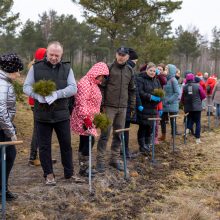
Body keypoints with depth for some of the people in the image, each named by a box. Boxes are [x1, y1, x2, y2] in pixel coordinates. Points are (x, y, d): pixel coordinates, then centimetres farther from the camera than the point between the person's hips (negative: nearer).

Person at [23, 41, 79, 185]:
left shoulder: (67, 68, 4)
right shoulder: (36, 67, 2)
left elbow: (73, 88, -6)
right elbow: (26, 87, 1)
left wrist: (56, 94, -23)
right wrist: (38, 96, -20)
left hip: (62, 114, 1)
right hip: (42, 114, -1)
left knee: (66, 144, 11)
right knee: (44, 146, 7)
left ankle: (69, 173, 26)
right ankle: (49, 174, 22)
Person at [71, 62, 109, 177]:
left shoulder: (93, 83, 17)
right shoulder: (84, 83, -16)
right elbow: (81, 103, -23)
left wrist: (96, 116, 24)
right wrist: (86, 118, -24)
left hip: (89, 119, 10)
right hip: (84, 119, -10)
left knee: (84, 142, 12)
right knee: (89, 141, -10)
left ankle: (83, 167, 18)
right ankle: (84, 168, -2)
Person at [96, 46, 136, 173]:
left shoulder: (129, 71, 10)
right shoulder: (109, 68, -4)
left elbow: (132, 90, 16)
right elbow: (102, 87, -6)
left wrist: (132, 106, 11)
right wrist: (102, 104, -11)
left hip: (122, 108, 5)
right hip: (109, 106, -4)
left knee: (119, 134, 9)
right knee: (105, 134, -3)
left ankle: (115, 159, 19)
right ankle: (100, 160, 4)